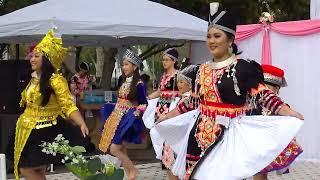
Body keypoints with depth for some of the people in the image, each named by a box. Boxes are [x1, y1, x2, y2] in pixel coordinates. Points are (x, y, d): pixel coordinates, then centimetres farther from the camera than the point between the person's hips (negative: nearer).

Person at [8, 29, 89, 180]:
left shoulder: (56, 80, -16)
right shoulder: (34, 78, 9)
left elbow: (68, 106, -20)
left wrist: (82, 124, -34)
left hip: (44, 132, -8)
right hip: (29, 130, 8)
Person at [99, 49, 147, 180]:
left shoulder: (139, 84, -12)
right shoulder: (125, 82, 11)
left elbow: (144, 104, -10)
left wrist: (137, 113, -24)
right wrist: (113, 114, 17)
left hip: (126, 119, -8)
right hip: (118, 117, 8)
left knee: (114, 149, -13)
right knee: (122, 150, 8)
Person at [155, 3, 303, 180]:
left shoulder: (243, 67, -6)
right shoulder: (203, 69, 12)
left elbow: (262, 94, -12)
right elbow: (194, 101, 21)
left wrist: (288, 113, -25)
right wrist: (166, 117, 27)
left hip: (228, 135, -5)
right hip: (201, 133, 6)